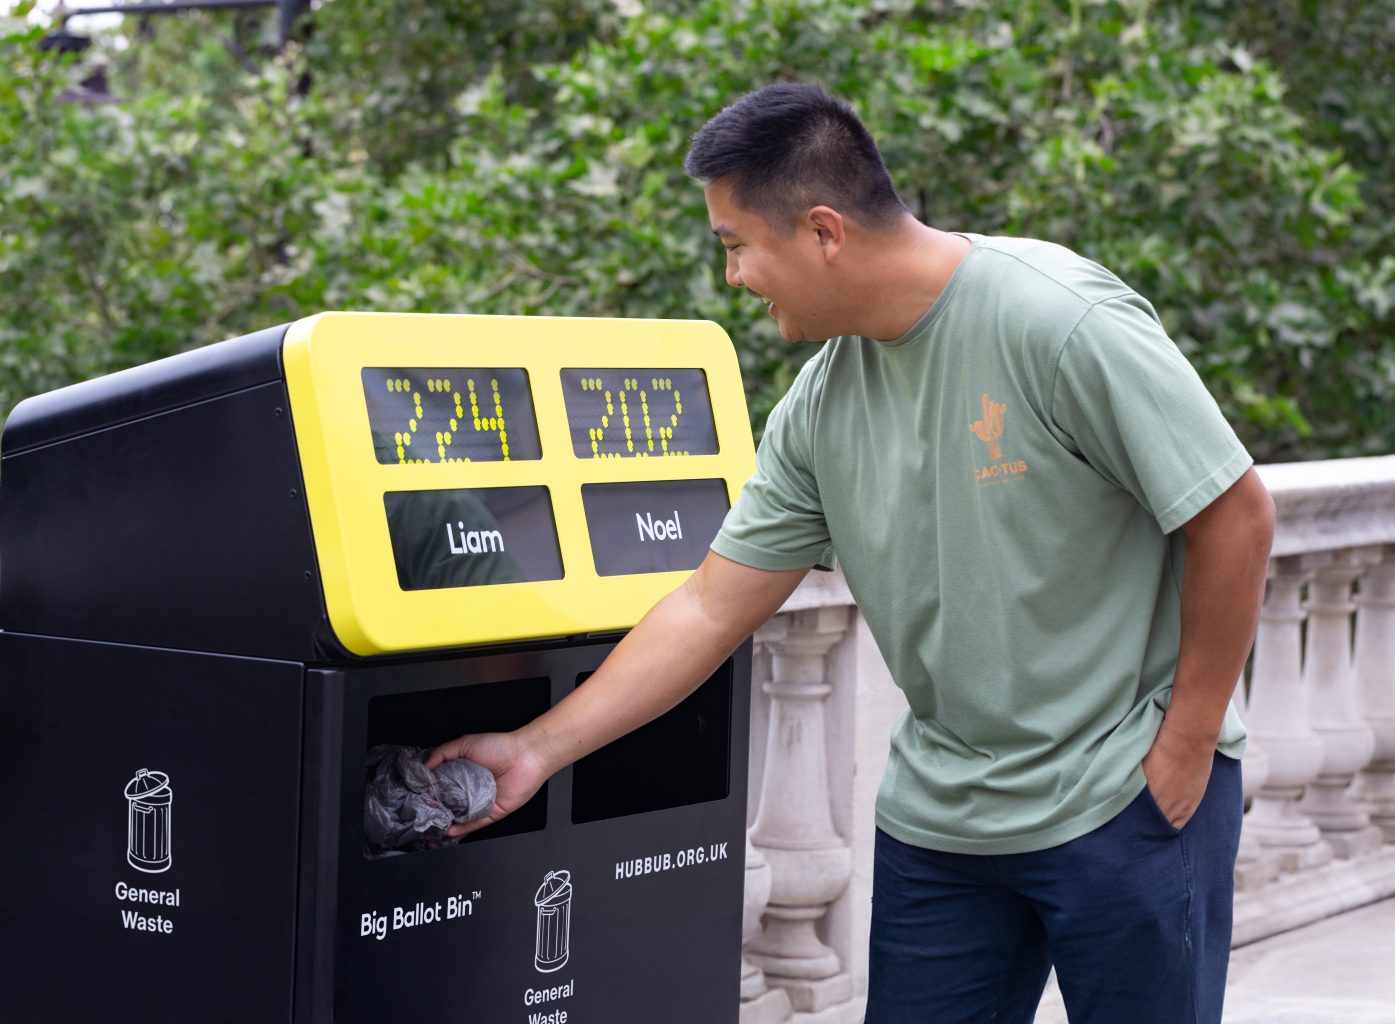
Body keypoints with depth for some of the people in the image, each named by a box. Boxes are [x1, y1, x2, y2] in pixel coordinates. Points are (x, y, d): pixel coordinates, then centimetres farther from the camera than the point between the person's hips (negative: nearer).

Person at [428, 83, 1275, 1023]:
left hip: (1125, 800, -6)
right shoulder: (821, 408, 2)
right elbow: (711, 609, 7)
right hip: (939, 809, 6)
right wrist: (537, 751, 4)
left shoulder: (1058, 321, -18)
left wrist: (1184, 747, -11)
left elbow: (1236, 515, -15)